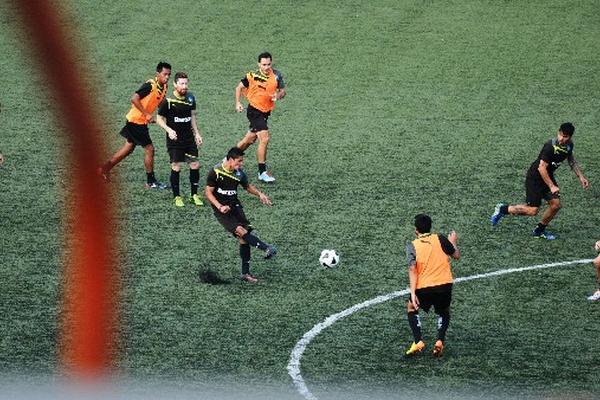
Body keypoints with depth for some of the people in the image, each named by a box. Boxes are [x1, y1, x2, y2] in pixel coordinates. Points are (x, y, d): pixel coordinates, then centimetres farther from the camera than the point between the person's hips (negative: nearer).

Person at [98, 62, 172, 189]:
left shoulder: (164, 87, 3)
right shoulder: (150, 85, -23)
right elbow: (134, 99, -28)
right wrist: (147, 114, -27)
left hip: (141, 122, 9)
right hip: (136, 120, -9)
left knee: (128, 147, 18)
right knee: (149, 148, -4)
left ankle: (105, 168, 28)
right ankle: (151, 181, 6)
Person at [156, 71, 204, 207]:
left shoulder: (190, 98, 4)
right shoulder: (168, 101, -12)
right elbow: (159, 118, -4)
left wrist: (197, 133, 13)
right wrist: (169, 130, -19)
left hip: (189, 138, 5)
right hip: (174, 139, -5)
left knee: (195, 165, 0)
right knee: (176, 167, -5)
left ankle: (194, 195, 13)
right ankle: (177, 197, 8)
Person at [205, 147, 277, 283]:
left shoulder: (239, 173, 2)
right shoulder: (215, 172, -13)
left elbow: (248, 186, 20)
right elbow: (208, 192, -10)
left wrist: (259, 194, 1)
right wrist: (220, 207, -22)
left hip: (235, 206, 5)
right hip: (222, 210, -5)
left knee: (243, 238, -4)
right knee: (240, 230, -27)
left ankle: (245, 273, 3)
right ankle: (266, 248, -30)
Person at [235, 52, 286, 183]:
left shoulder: (276, 75, -3)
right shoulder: (253, 76, -12)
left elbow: (282, 90, 5)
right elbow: (239, 87, 2)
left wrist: (278, 95, -17)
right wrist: (238, 103, -6)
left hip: (266, 112, 5)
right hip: (254, 111, -5)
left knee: (249, 140, 18)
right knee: (264, 139, -16)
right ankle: (262, 172, -9)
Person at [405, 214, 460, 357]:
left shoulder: (412, 246, 0)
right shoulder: (440, 239, 4)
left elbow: (412, 269, -10)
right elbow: (456, 255, 15)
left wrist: (413, 293, -14)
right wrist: (453, 243, 36)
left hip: (424, 287, -2)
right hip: (445, 285, 2)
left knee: (411, 308, 26)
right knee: (444, 312, 29)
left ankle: (418, 341, 9)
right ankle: (440, 341, 4)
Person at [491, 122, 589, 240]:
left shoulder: (569, 145, -3)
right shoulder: (550, 146, -29)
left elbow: (571, 160, 19)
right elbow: (541, 167, -28)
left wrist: (580, 176, 15)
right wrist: (551, 186, -25)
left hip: (548, 176, 8)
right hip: (535, 177, -8)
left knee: (556, 204, 0)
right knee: (533, 210, -11)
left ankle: (539, 230, 20)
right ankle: (503, 209, 8)